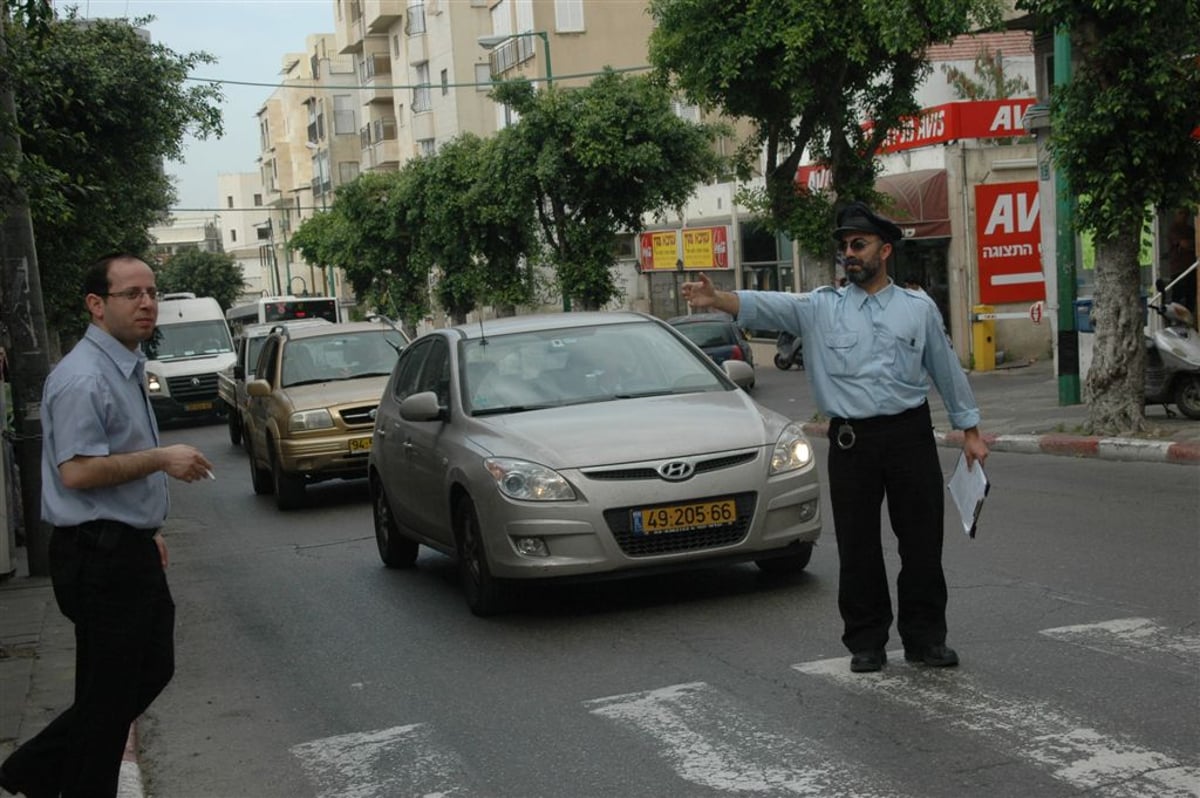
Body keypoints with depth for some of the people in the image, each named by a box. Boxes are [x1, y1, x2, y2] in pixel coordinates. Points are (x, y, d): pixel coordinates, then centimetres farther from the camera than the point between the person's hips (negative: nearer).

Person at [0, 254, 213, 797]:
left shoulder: (128, 368, 14)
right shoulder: (84, 378, -19)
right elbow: (77, 471, -26)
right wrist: (161, 458, -21)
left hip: (130, 551, 10)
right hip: (101, 557, -10)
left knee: (151, 670, 16)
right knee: (109, 693, 0)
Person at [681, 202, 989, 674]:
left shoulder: (919, 307, 7)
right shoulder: (821, 308, 4)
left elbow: (947, 370, 14)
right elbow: (767, 307, -11)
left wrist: (970, 430, 14)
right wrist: (716, 299, -29)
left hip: (911, 435, 0)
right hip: (851, 441, 0)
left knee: (922, 543, 5)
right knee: (858, 548, 4)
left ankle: (925, 638, 18)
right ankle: (866, 643, 17)